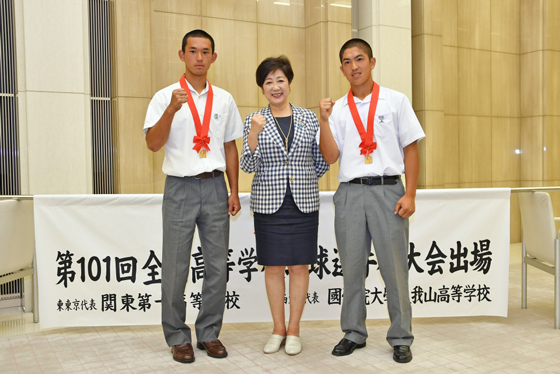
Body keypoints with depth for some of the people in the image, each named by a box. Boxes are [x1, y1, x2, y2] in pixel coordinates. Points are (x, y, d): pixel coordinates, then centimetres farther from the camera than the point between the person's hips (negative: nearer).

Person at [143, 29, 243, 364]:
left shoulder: (224, 99, 11)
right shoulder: (166, 97, 1)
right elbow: (153, 144, -10)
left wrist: (234, 192, 9)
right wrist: (172, 109, -24)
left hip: (215, 188, 3)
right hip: (181, 188, -3)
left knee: (217, 265, 7)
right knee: (176, 267, 2)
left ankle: (209, 333, 21)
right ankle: (178, 338, 17)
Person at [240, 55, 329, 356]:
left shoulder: (308, 117, 6)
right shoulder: (254, 120, 3)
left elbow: (321, 160, 12)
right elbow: (248, 166, -6)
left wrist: (306, 183, 7)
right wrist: (253, 135, -19)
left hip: (303, 204, 1)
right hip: (268, 204, -1)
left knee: (300, 265, 5)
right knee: (273, 266, 6)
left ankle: (293, 330, 18)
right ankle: (278, 329, 21)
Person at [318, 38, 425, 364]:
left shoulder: (396, 101, 5)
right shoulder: (337, 109, 10)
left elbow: (411, 149, 2)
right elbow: (331, 157, 3)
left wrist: (410, 195, -6)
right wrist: (324, 120, -7)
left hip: (388, 189, -2)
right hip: (350, 192, 2)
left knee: (394, 266, 2)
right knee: (352, 267, 9)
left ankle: (401, 338, 17)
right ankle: (354, 333, 24)